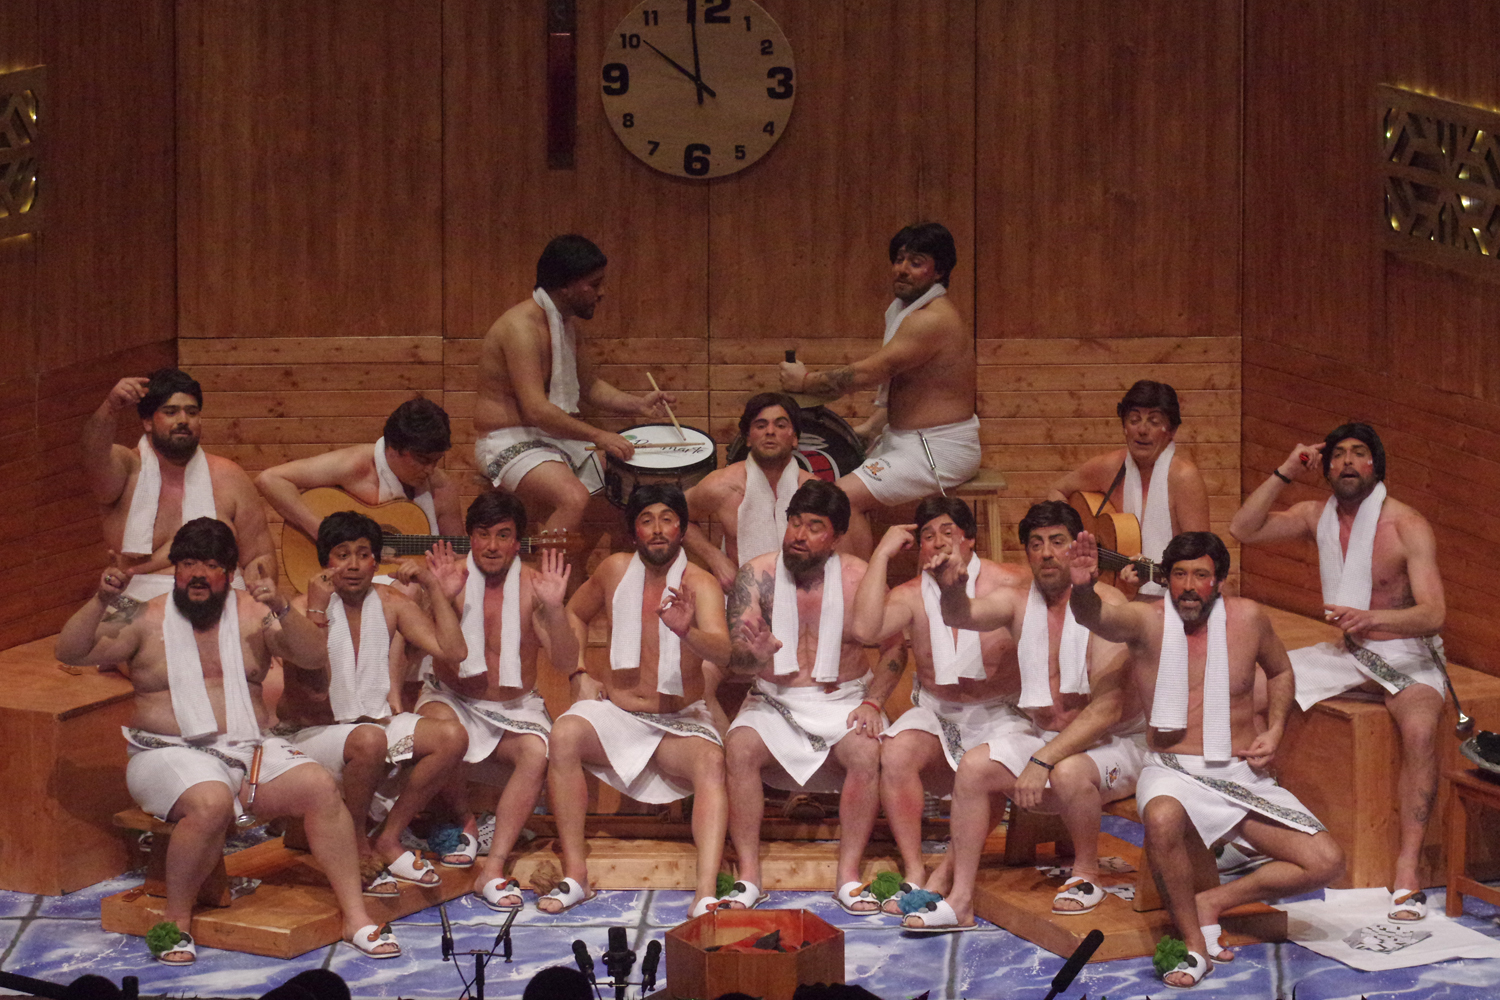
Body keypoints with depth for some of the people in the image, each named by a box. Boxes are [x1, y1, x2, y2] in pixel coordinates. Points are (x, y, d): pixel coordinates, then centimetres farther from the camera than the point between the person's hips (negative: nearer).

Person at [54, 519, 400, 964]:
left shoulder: (253, 615, 10)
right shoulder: (147, 620, 5)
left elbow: (311, 653, -3)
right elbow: (71, 652, -3)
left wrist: (281, 609, -21)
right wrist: (100, 602, -19)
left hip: (250, 751, 3)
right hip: (171, 755, -3)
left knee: (321, 787, -22)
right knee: (211, 803, -36)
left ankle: (355, 916, -17)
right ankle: (176, 919, -17)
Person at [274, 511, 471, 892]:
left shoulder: (388, 603, 4)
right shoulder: (303, 607, -11)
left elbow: (453, 650, -2)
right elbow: (315, 685, -25)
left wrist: (439, 590, -5)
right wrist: (317, 609, -27)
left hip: (376, 720, 6)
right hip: (311, 731, -6)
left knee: (452, 737, -16)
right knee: (369, 740, -38)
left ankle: (388, 839, -5)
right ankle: (354, 848, -14)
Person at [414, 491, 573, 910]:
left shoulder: (532, 585, -4)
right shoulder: (452, 580, -5)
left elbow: (565, 661, -11)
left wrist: (554, 607, -26)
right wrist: (440, 599, -31)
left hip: (514, 709, 1)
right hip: (453, 700, 0)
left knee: (536, 751, -31)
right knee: (441, 729, -35)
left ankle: (493, 868, -30)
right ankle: (465, 823, -7)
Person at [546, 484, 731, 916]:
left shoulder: (700, 584, -8)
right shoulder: (616, 570, 3)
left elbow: (721, 651, -26)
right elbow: (575, 614, 23)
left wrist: (687, 631, -48)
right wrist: (579, 673, 8)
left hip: (681, 721, -2)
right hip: (616, 714, 2)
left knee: (711, 760, -34)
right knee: (564, 733, -30)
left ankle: (706, 895, -46)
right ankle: (575, 876, -26)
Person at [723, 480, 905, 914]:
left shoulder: (858, 578, -4)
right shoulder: (757, 575, -5)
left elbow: (894, 647, 6)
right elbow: (733, 658, -10)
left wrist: (872, 703, -8)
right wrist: (755, 654, -34)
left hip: (842, 700, 0)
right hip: (774, 701, 0)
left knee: (867, 753, -30)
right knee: (739, 749, -29)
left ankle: (849, 876, -19)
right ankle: (748, 878, -21)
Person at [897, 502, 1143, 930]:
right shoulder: (1018, 602, 0)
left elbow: (1107, 707, -23)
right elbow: (963, 615, -20)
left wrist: (1043, 761, -30)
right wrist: (952, 591, -46)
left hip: (1111, 742, -5)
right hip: (1038, 731, 5)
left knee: (1068, 773, -35)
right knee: (974, 765, -18)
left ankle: (1086, 875, -8)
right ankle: (960, 899, -11)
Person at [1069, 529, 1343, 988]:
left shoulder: (1247, 617, 1)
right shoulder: (1146, 621, -8)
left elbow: (1281, 673, 19)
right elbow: (1095, 616, -30)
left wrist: (1274, 730, 3)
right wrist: (1083, 588, -53)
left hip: (1242, 775, 3)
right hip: (1174, 773, -3)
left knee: (1326, 863, -12)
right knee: (1163, 818, -40)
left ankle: (1212, 902, 4)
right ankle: (1195, 944, -19)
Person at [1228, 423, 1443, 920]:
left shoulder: (1408, 526, -15)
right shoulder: (1317, 515, 2)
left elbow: (1432, 614, -23)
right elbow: (1243, 529, -5)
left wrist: (1371, 618, -41)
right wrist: (1284, 472, -10)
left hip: (1406, 655, -6)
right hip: (1348, 653, 6)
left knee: (1420, 730, -36)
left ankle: (1407, 873, -35)